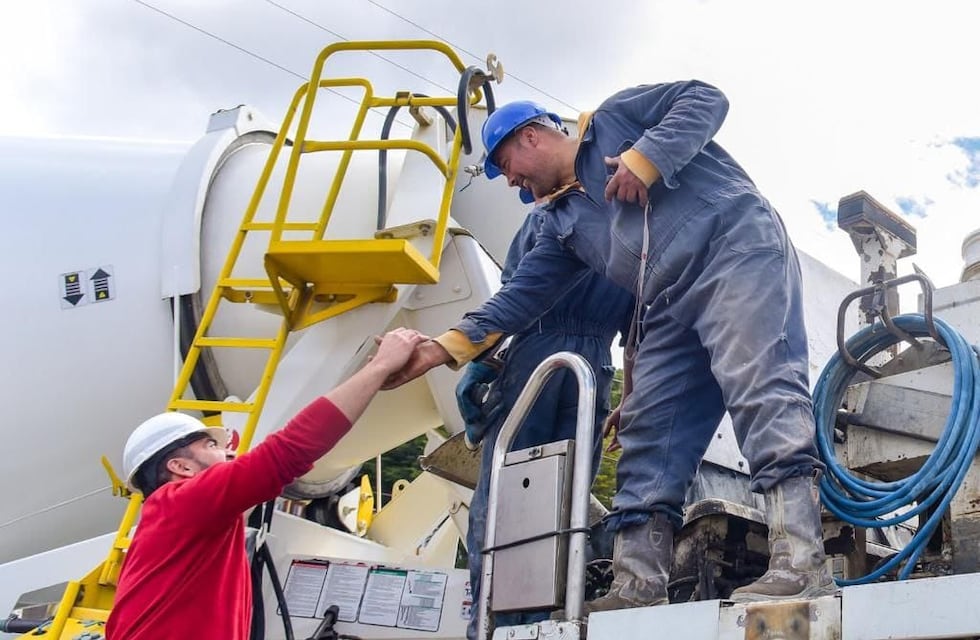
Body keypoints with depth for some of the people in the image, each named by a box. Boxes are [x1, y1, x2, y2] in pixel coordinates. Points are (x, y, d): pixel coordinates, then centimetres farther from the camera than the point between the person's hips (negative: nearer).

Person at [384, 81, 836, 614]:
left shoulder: (615, 118, 13)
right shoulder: (564, 221, 27)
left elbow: (706, 100, 3)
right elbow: (523, 294, 20)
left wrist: (645, 158, -10)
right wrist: (449, 345, 11)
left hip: (735, 247, -8)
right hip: (675, 309, 8)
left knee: (760, 383, -25)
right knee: (649, 437, -2)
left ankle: (799, 562, -37)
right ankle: (637, 586, -6)